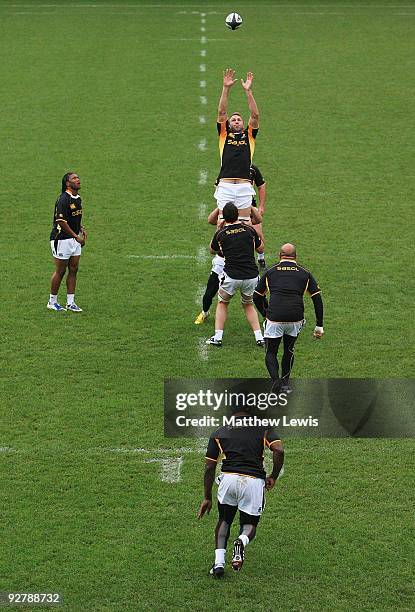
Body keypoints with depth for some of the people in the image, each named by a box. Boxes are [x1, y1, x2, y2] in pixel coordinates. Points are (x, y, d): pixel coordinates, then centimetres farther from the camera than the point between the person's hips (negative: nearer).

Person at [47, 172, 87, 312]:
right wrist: (76, 236, -20)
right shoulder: (63, 200, -19)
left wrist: (82, 229, 6)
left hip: (74, 239, 8)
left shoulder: (78, 198, 9)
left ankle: (70, 303, 13)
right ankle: (52, 301, 14)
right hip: (62, 239, -8)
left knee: (73, 270, 8)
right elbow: (61, 221, -22)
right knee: (60, 271, 0)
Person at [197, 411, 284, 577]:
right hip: (254, 480, -1)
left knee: (224, 520, 24)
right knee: (250, 524, 18)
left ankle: (219, 563, 6)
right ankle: (242, 541, -18)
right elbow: (279, 450, -1)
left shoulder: (219, 433, 19)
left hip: (229, 477, 1)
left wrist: (207, 498, 23)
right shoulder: (262, 428, 16)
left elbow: (209, 467, 17)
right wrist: (273, 477, 12)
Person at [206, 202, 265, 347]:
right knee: (248, 305, 26)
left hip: (231, 276, -2)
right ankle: (259, 337, 14)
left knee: (222, 303, 23)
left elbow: (212, 250, 21)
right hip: (251, 276, 2)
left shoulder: (220, 234, 0)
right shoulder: (249, 230, 2)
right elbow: (260, 248, 17)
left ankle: (217, 337, 13)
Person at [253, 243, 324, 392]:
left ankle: (276, 379, -13)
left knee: (271, 353, 11)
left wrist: (266, 315, 32)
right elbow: (317, 299, 10)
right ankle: (285, 383, 25)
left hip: (274, 318, -1)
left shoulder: (270, 272, 15)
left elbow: (257, 297, 19)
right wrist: (319, 326, 13)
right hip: (295, 318, 1)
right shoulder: (305, 273, 15)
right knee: (289, 350, 25)